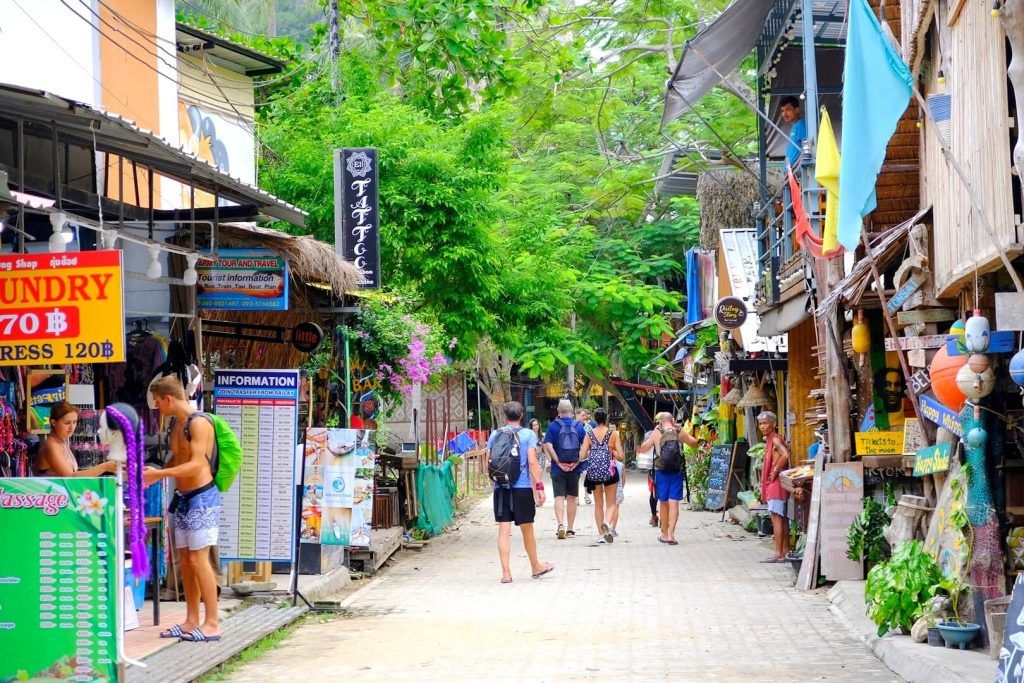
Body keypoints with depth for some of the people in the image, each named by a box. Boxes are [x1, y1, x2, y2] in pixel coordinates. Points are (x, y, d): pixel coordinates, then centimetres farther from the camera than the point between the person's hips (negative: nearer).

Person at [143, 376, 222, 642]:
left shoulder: (198, 423, -15)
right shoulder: (175, 423, 13)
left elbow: (196, 464, -23)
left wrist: (158, 474, -22)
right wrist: (154, 474, 7)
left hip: (202, 497, -9)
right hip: (183, 498, 9)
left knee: (198, 559, -9)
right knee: (185, 560, 9)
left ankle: (212, 623, -6)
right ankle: (192, 621, 15)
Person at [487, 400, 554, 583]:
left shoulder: (495, 435, 6)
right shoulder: (528, 434, -1)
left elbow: (488, 462, 7)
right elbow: (532, 462, -9)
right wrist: (539, 486, -6)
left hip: (500, 488, 2)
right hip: (523, 488, -2)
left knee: (504, 530, 0)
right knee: (527, 529, 12)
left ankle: (506, 572, -4)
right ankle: (536, 567, 28)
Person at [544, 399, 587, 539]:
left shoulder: (553, 426, -5)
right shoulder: (578, 426, 1)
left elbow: (548, 446, -13)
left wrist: (559, 463, -10)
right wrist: (577, 462, -4)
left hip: (558, 469, -2)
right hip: (575, 469, 2)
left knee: (559, 497, -1)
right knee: (572, 497, 12)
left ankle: (561, 525, -22)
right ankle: (570, 530, 17)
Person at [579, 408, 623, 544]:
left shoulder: (589, 435, 0)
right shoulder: (613, 434, -4)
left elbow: (581, 457, -3)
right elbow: (620, 456, -7)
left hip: (593, 471, 2)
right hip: (609, 470, -2)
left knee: (598, 504, 15)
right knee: (611, 503, 6)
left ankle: (601, 533, 13)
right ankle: (607, 522, -23)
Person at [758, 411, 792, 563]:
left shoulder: (775, 439, -13)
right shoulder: (769, 440, 17)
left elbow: (785, 455, -31)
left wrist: (775, 471, -21)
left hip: (777, 482, -10)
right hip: (772, 483, 10)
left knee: (776, 517, -11)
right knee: (781, 518, 11)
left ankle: (779, 554, -13)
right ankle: (786, 551, 15)